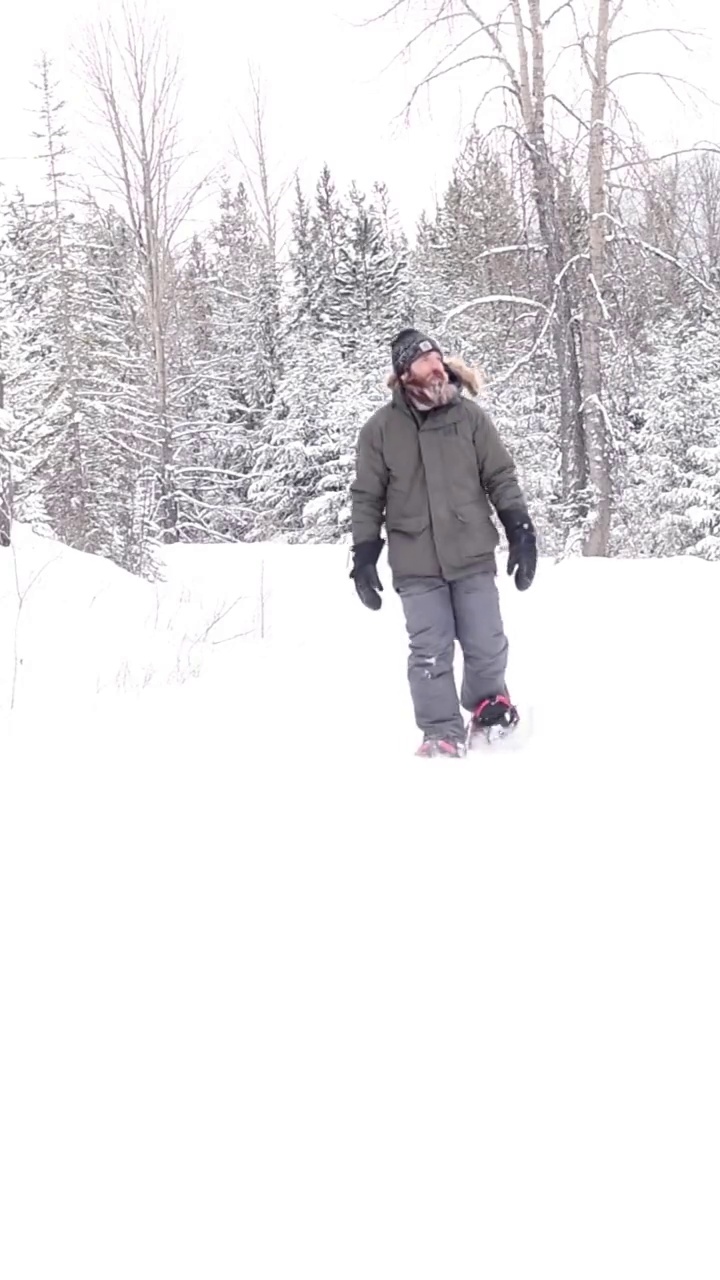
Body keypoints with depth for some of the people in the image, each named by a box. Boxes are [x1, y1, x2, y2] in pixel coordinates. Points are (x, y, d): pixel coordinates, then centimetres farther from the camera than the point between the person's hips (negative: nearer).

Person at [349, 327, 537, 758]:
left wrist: (521, 531, -1)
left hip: (473, 557, 1)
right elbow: (367, 498, 5)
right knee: (430, 653, -3)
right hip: (416, 565, -1)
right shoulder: (381, 429, 1)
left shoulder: (470, 415, 2)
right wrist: (364, 557, 2)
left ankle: (489, 705, 31)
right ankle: (443, 733, 9)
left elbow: (501, 477, 5)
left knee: (487, 647, 4)